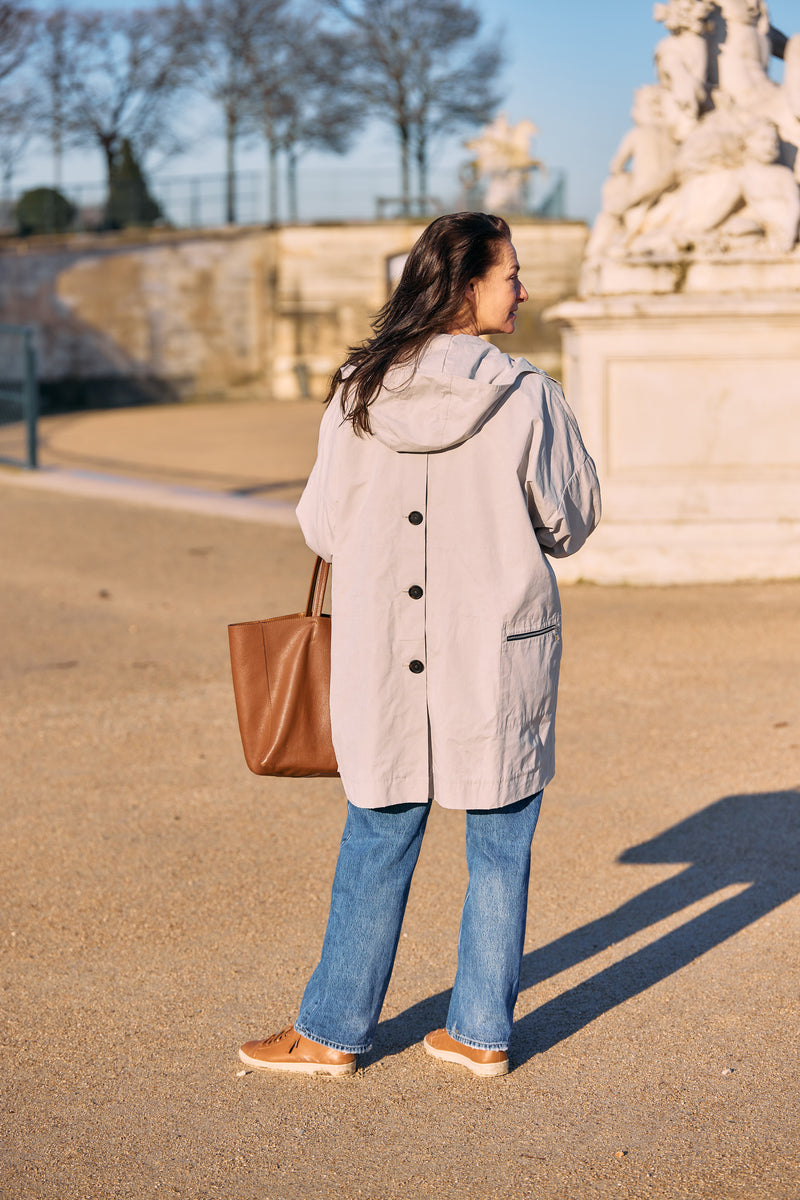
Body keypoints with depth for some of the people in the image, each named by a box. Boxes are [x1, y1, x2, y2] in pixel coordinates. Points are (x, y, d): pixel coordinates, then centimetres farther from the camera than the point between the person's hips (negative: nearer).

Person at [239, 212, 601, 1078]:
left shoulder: (358, 392, -4)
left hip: (387, 652, 2)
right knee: (499, 846, 12)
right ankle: (481, 1030, 19)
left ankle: (332, 1031, 20)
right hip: (503, 649, -2)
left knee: (377, 842, 13)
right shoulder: (526, 397, -11)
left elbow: (322, 528, 2)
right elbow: (571, 523, -2)